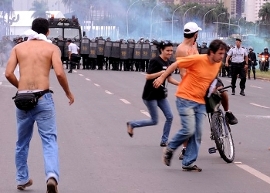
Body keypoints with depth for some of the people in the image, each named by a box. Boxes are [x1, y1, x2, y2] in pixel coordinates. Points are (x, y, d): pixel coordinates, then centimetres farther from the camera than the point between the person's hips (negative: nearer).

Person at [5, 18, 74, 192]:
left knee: (22, 142, 18)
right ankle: (52, 175, -26)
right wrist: (68, 93, 7)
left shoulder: (19, 48, 12)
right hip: (43, 98, -3)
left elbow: (8, 74, 2)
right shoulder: (52, 48, 4)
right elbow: (59, 73, -9)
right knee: (49, 139, -5)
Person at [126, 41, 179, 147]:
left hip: (161, 94, 8)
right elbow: (148, 76, -22)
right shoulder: (155, 61, -17)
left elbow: (169, 78, 11)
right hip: (150, 94, -8)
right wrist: (161, 72, -30)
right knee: (154, 121, -2)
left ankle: (164, 141, 11)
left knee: (169, 117, 1)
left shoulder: (167, 62, 7)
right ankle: (132, 124, 18)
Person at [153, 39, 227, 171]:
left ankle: (188, 163, 10)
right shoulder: (198, 59, -18)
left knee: (197, 134, 3)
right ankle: (170, 149, 11)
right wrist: (162, 77, -7)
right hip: (185, 99, -7)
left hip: (200, 102, 7)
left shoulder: (218, 64, 2)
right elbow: (176, 64, -9)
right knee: (189, 130, -15)